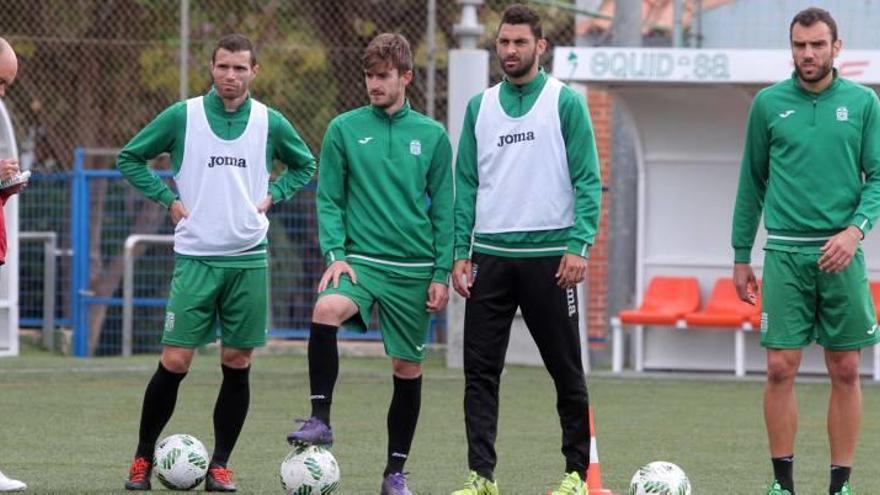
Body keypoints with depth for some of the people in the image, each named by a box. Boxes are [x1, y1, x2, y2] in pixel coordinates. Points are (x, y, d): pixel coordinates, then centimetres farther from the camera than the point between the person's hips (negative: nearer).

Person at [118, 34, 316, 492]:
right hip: (195, 258, -2)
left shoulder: (270, 123, 4)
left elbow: (305, 166, 21)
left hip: (249, 259, 2)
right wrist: (168, 199, -1)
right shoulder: (181, 117, -2)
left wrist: (271, 196, 5)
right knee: (175, 361, -7)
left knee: (237, 363, 2)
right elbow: (130, 158, 8)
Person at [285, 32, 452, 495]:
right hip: (360, 259, -1)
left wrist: (441, 274, 1)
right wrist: (335, 254, -10)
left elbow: (443, 210, 7)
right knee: (327, 310, -33)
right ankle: (320, 418, -26)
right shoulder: (344, 129, 2)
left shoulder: (432, 136, 4)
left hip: (414, 269, 2)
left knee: (408, 369, 5)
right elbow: (329, 200, 3)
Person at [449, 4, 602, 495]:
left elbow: (588, 181, -5)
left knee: (566, 370, 4)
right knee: (481, 370, -2)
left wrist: (579, 246, -14)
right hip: (491, 256, 3)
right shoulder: (480, 106, 10)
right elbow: (467, 184, 11)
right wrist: (460, 253, 2)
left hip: (548, 255, -3)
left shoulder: (566, 103, -2)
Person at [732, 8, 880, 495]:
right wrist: (741, 255, 10)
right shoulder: (768, 104, 5)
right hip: (785, 252, 0)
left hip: (840, 253, 0)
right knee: (781, 368, -5)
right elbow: (752, 182, 11)